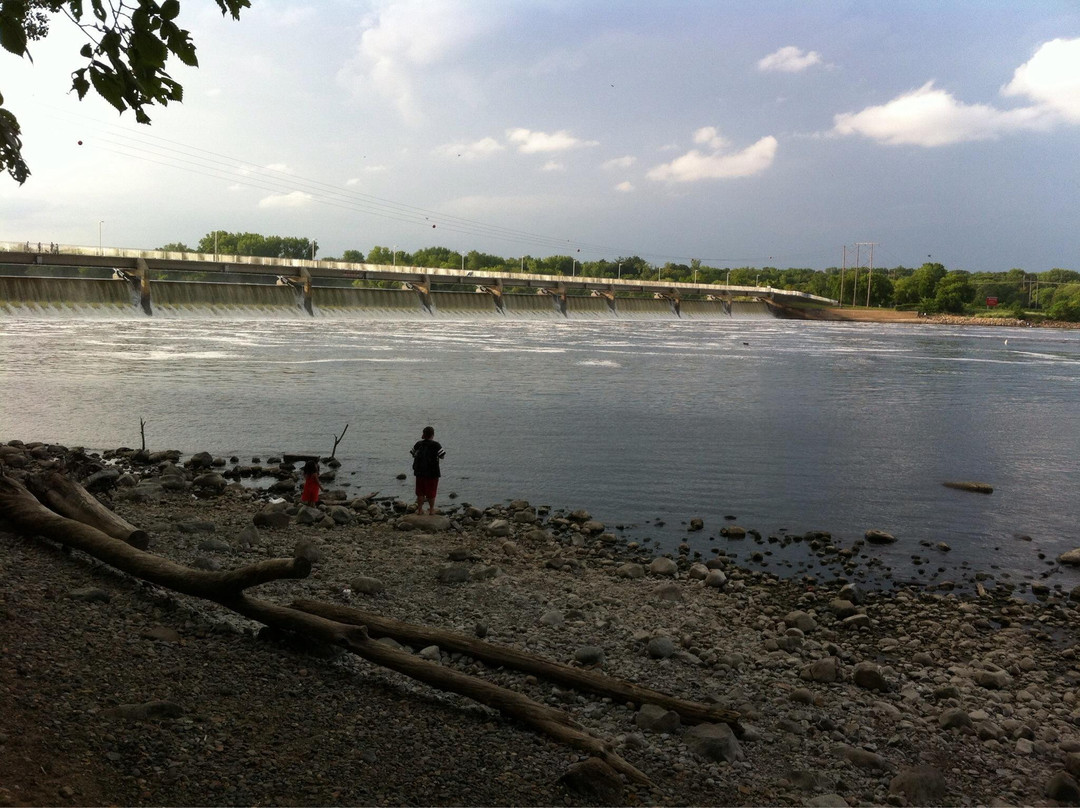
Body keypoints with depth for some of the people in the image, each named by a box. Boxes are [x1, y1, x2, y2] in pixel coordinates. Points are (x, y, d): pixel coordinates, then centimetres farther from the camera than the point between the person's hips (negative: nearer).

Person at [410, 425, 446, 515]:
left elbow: (413, 454, 8)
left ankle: (420, 509, 16)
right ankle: (431, 509, 16)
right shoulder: (436, 445, -12)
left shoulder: (418, 444, -1)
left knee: (420, 491, 12)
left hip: (420, 471, 3)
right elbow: (442, 456, -7)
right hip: (432, 472, -3)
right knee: (431, 491, 8)